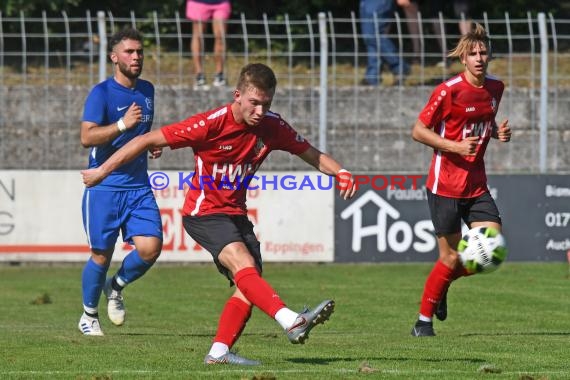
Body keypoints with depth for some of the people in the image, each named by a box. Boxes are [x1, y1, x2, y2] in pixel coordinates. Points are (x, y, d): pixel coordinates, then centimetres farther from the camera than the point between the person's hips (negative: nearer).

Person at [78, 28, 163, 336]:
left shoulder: (147, 90, 12)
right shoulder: (102, 93, -9)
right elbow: (86, 137, -19)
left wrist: (154, 145, 11)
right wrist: (122, 124, -27)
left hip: (138, 186, 5)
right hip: (104, 186, -5)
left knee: (150, 248, -10)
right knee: (101, 254, -1)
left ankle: (116, 288, 19)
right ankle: (89, 316, 20)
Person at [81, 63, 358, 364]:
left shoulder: (272, 127, -4)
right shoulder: (212, 124, -21)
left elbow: (311, 154, 7)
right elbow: (148, 140, -16)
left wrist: (341, 172, -14)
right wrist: (103, 170, -13)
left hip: (235, 214, 7)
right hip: (204, 213, -7)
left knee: (249, 286, -6)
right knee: (243, 264, -28)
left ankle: (219, 352, 0)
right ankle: (292, 322, -47)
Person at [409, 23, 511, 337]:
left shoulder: (495, 88, 5)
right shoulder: (449, 90, -14)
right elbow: (418, 131, -10)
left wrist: (498, 133, 1)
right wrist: (455, 146, -20)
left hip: (476, 184, 6)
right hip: (446, 184, -6)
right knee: (451, 257, -3)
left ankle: (444, 283, 22)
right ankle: (423, 320, 15)